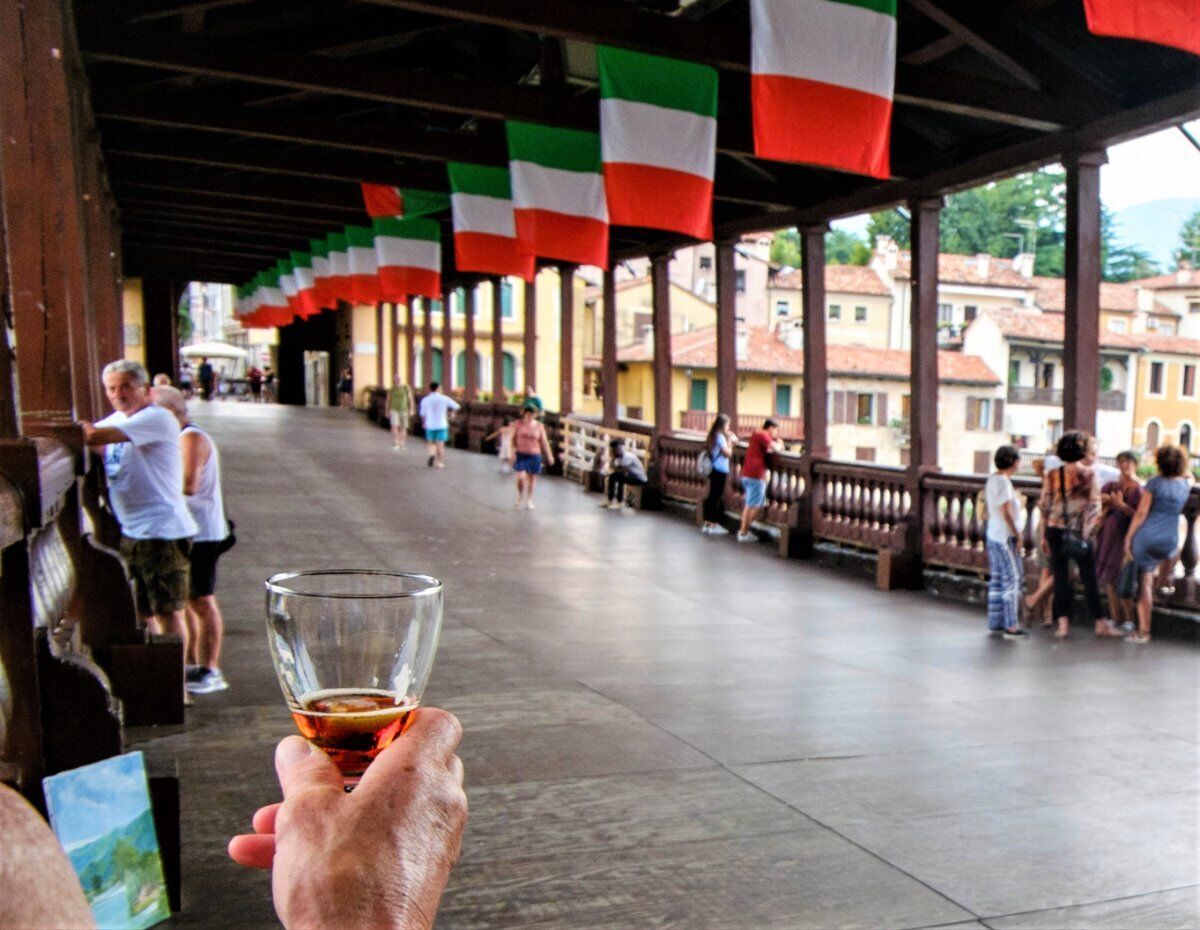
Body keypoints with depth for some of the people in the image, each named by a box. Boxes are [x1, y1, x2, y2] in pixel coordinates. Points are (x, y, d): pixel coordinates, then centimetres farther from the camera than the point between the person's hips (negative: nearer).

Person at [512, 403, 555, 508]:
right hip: (521, 454, -1)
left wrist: (549, 455, 1)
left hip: (534, 455, 1)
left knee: (532, 478, 6)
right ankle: (520, 497, 13)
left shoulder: (539, 426, 1)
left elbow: (544, 441, 4)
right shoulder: (518, 424, 0)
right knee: (521, 477, -14)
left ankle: (529, 501, 22)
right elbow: (513, 439, 3)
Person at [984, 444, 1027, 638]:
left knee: (997, 579, 12)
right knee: (1013, 578, -7)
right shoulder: (1003, 482, -16)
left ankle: (995, 622, 17)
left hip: (993, 534, 10)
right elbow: (1005, 512, -20)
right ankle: (1011, 626, -7)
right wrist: (1017, 535, -15)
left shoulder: (992, 479, 13)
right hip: (1005, 536, -10)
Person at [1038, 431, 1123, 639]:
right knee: (1089, 579, 4)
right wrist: (1085, 531, 1)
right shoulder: (1089, 474, -4)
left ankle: (1063, 623, 7)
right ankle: (1101, 624, 10)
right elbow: (1094, 506, -8)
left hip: (1055, 531, 3)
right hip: (1079, 533, -3)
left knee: (1060, 578, 8)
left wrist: (1045, 535, 10)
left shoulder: (1052, 475, 3)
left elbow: (1044, 505, 4)